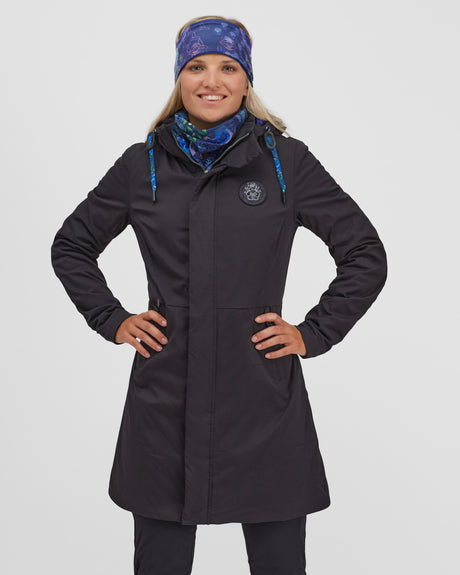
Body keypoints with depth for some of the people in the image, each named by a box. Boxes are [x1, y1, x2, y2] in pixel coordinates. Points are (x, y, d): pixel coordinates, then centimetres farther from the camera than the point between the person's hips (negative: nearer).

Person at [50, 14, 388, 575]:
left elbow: (367, 255, 6)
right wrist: (111, 319, 7)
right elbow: (70, 246, 18)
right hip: (164, 403, 1)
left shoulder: (286, 160, 1)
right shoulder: (142, 164, 6)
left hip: (263, 402, -1)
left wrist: (314, 333, -1)